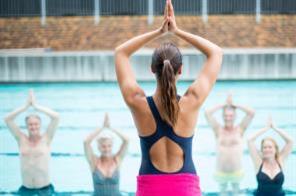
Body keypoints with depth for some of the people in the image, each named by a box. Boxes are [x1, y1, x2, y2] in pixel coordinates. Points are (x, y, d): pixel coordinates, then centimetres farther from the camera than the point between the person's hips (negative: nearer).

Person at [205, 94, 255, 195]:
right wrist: (223, 105, -5)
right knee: (222, 192, 16)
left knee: (235, 192, 17)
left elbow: (252, 113, -11)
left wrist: (234, 105, -4)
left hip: (236, 171, 0)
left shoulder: (240, 129, -3)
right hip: (220, 172, 0)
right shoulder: (218, 130, -3)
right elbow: (207, 113, -12)